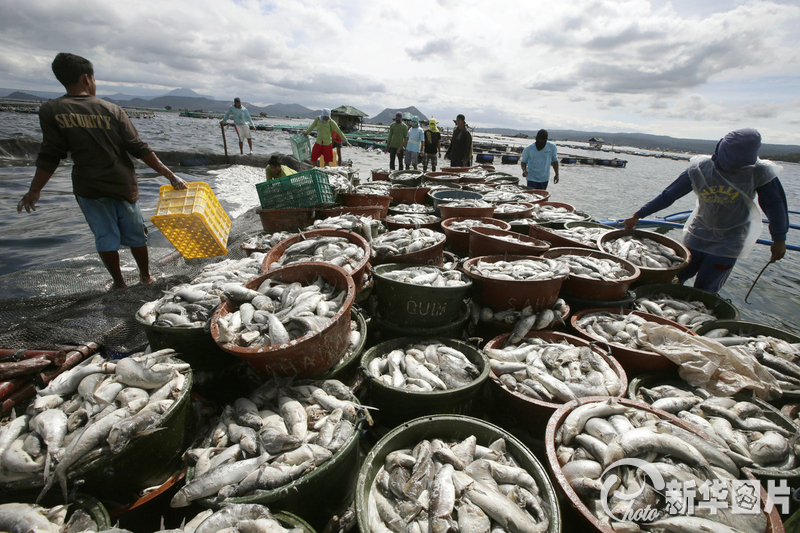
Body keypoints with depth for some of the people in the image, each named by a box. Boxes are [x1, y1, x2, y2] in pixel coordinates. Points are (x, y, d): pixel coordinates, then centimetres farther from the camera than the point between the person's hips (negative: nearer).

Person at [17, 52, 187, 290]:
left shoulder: (50, 111, -4)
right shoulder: (112, 110, -4)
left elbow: (50, 156, -7)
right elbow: (139, 149, -9)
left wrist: (34, 191, 4)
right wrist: (169, 174, -7)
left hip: (89, 188, 0)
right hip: (123, 184, 0)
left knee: (105, 236, 9)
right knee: (135, 234, 12)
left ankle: (119, 282, 18)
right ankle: (146, 276, 24)